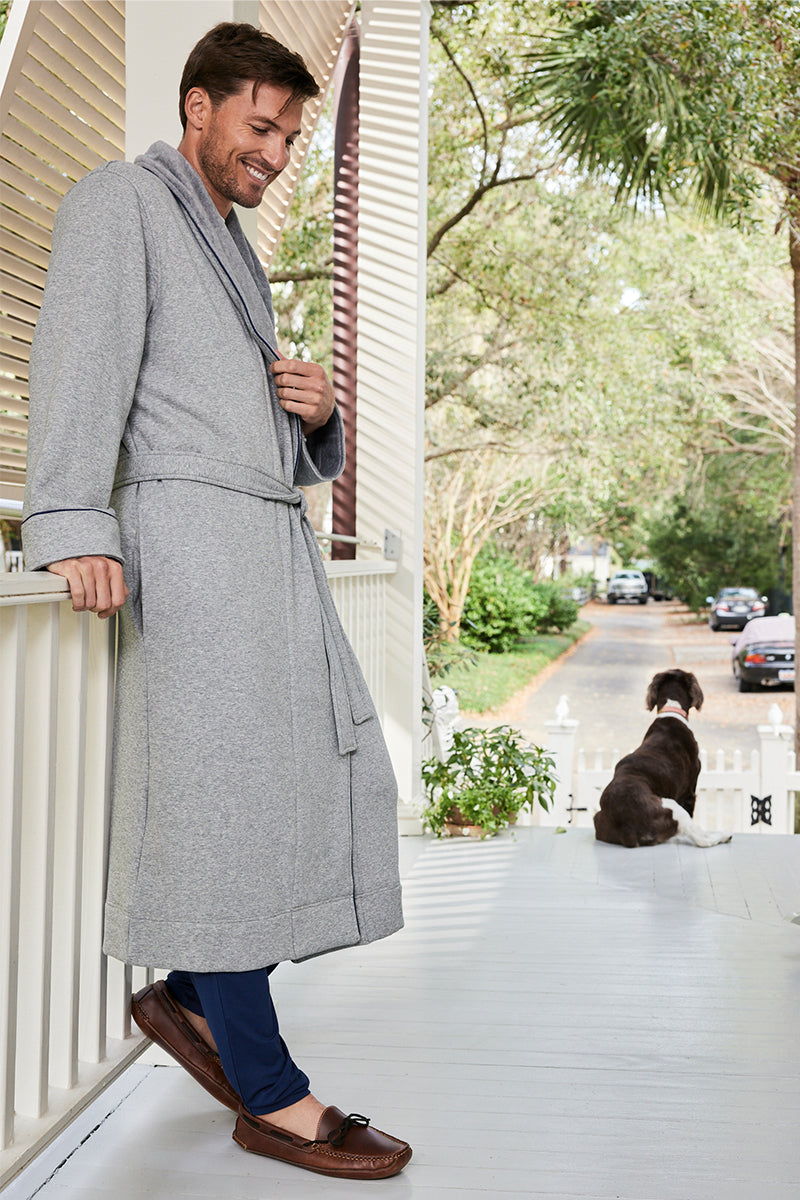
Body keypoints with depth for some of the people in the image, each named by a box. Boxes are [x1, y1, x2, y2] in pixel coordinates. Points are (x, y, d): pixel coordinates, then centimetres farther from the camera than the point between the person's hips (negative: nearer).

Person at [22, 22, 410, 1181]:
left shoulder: (237, 259, 29)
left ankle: (193, 997, 17)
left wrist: (317, 410, 5)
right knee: (228, 801, -7)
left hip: (278, 542, 9)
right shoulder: (117, 201, 4)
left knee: (339, 779, 4)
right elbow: (81, 355, -12)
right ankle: (269, 1094, 1)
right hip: (192, 531, -9)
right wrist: (74, 527, -25)